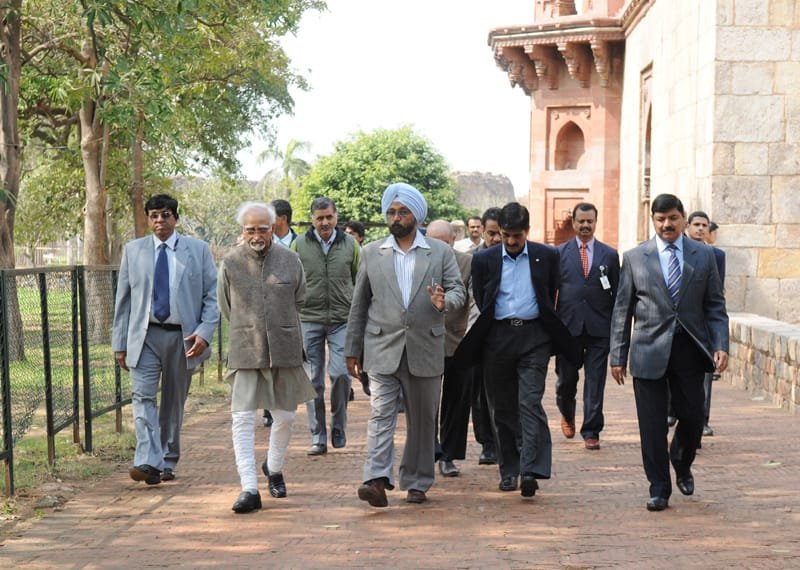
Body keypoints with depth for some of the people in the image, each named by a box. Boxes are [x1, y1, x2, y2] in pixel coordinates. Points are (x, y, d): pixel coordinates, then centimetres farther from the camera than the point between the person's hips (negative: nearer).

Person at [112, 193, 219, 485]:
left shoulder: (198, 250, 5)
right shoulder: (133, 250, 9)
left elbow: (213, 295, 3)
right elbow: (123, 299, 10)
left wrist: (205, 332, -11)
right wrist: (120, 342, 5)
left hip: (183, 336, 0)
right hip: (144, 335, 0)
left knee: (174, 401, 8)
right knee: (143, 397, -14)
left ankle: (167, 463, 19)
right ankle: (148, 462, -22)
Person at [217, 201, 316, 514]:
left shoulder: (290, 260, 1)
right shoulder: (230, 263, -1)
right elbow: (226, 306, 12)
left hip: (284, 348, 2)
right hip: (245, 350, -2)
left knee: (285, 415, 12)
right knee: (242, 417, -10)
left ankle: (274, 468, 38)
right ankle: (249, 488, -10)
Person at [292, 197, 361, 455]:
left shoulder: (350, 245, 5)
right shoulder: (299, 245, 3)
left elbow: (360, 282, 12)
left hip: (342, 320, 0)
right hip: (309, 320, 0)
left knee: (341, 373, -13)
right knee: (314, 380, 2)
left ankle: (338, 427, 9)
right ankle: (318, 437, 10)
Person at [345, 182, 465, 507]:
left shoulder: (441, 252, 8)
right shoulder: (371, 253, 10)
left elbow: (458, 291, 3)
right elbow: (359, 304, 11)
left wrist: (444, 301, -21)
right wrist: (352, 349, 9)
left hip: (425, 349, 1)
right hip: (382, 349, -1)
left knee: (422, 419, 7)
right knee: (381, 414, -12)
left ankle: (417, 483, 17)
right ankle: (377, 480, -21)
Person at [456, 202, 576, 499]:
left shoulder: (546, 256, 4)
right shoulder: (484, 260, 6)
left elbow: (551, 297, 14)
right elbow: (480, 303, 13)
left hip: (533, 336, -2)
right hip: (498, 337, 2)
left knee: (530, 402, -13)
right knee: (502, 407, 6)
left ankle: (531, 470, -19)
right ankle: (509, 470, 15)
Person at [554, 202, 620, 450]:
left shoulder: (610, 255, 7)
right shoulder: (559, 253, 5)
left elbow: (617, 293, 8)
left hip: (599, 328, 0)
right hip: (568, 326, 0)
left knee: (595, 383, -1)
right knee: (566, 379, 7)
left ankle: (591, 432, 5)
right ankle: (567, 415, 35)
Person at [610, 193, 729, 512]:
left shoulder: (704, 256, 6)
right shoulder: (634, 258, 4)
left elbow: (715, 305, 7)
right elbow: (622, 310, 5)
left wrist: (720, 345, -6)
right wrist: (618, 355, 1)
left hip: (689, 349, 1)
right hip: (650, 351, -1)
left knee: (692, 417, 4)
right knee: (652, 425, 0)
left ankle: (682, 465, 35)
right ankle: (659, 489, 12)